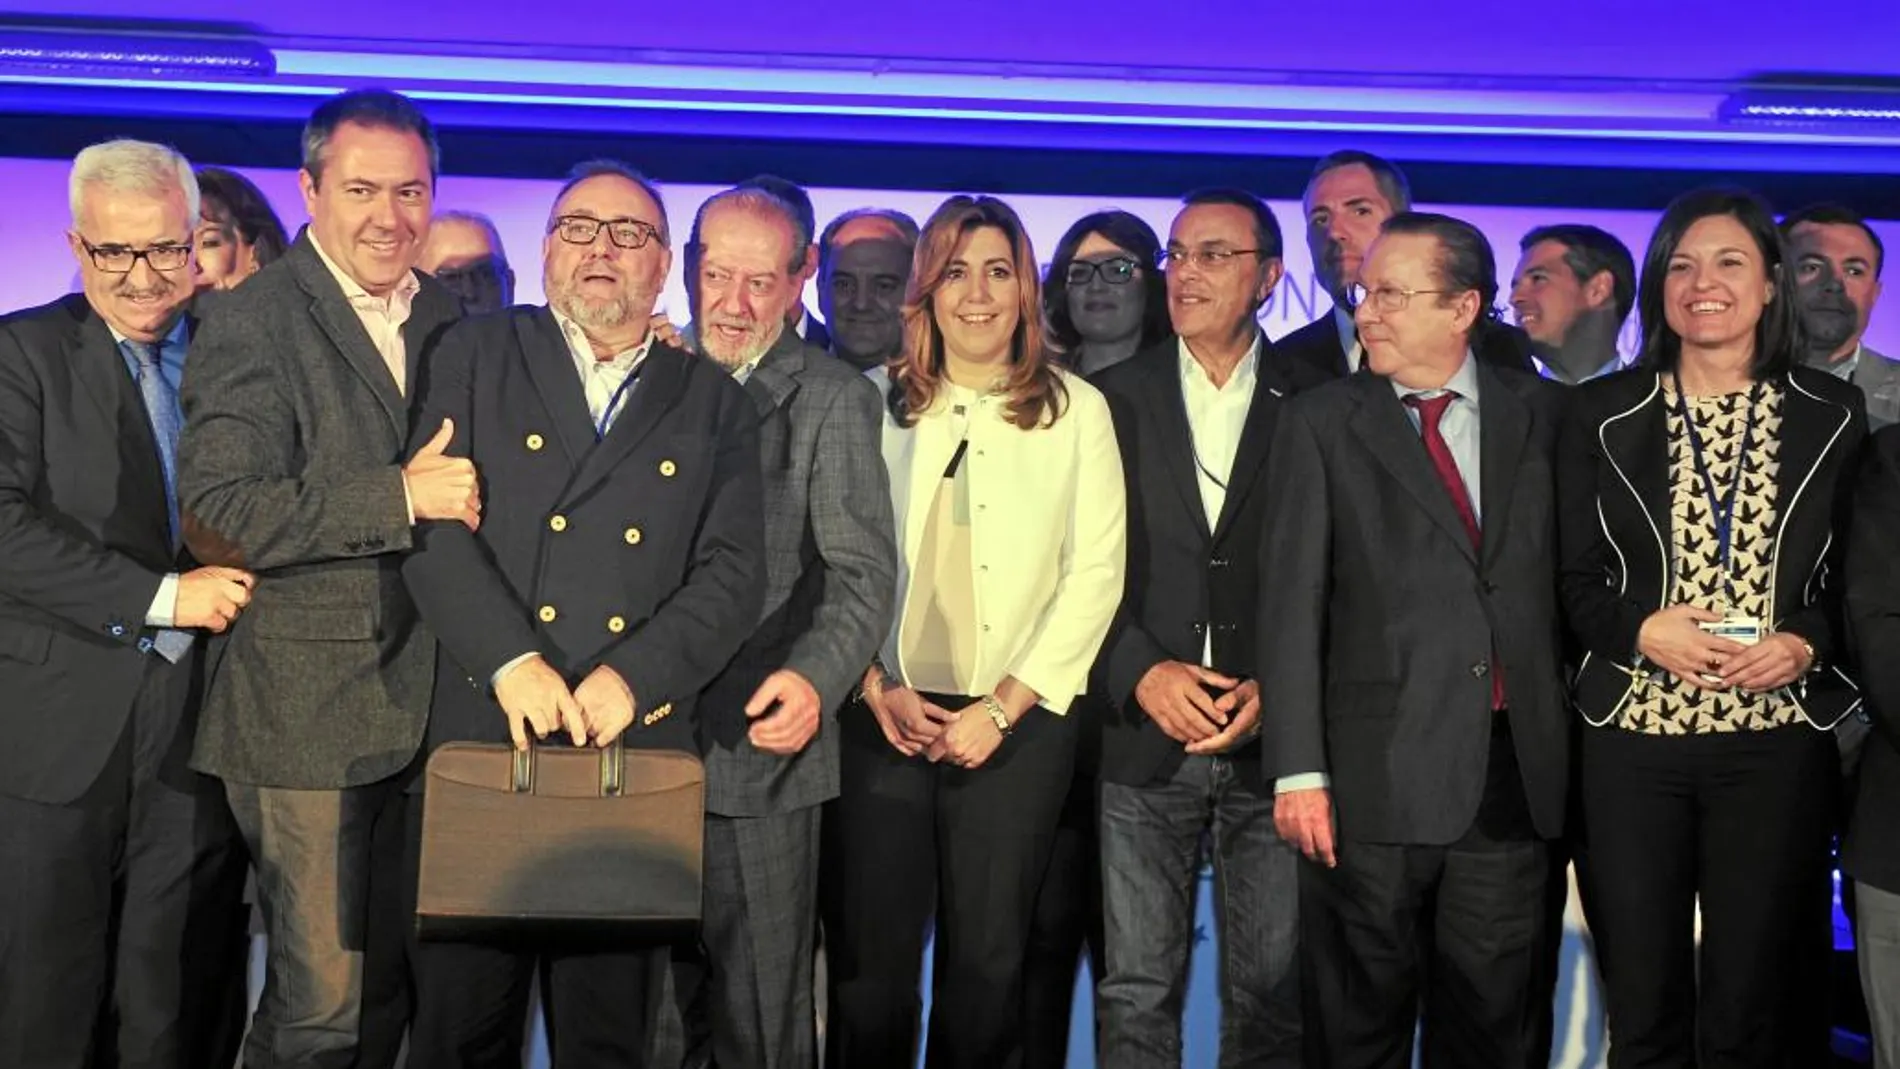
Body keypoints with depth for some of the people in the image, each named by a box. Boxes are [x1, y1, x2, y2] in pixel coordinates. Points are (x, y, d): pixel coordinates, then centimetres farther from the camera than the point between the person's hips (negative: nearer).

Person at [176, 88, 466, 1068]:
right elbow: (217, 515, -18)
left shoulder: (445, 317, 12)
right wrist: (400, 498, -22)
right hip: (307, 708, -6)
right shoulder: (254, 322, -8)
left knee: (394, 979, 16)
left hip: (425, 702, 6)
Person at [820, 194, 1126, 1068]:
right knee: (866, 956, 3)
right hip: (883, 717, 1)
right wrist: (877, 688, -8)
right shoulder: (875, 401, 6)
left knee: (988, 961, 6)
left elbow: (1095, 572, -2)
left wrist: (1002, 707, -8)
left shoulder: (1077, 409, 4)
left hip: (1018, 723, 0)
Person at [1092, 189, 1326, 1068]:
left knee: (1270, 994, 8)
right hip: (1141, 738, 0)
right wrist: (1143, 674, -11)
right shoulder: (1114, 398, 6)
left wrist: (1275, 688, -9)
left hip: (1272, 738, 0)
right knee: (1137, 995, 6)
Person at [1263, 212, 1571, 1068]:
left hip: (1515, 771, 2)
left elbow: (1564, 572, 10)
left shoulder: (1538, 412, 8)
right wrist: (1298, 770, -11)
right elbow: (1292, 605, -4)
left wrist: (1560, 743, 2)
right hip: (1376, 773, -2)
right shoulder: (1321, 423, 1)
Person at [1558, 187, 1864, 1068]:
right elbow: (1574, 581, 4)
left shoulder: (1831, 414, 6)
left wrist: (1805, 645, -10)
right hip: (1632, 739, 0)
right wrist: (1644, 629, -14)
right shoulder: (1604, 414, 4)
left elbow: (1857, 582, 8)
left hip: (1777, 740, 0)